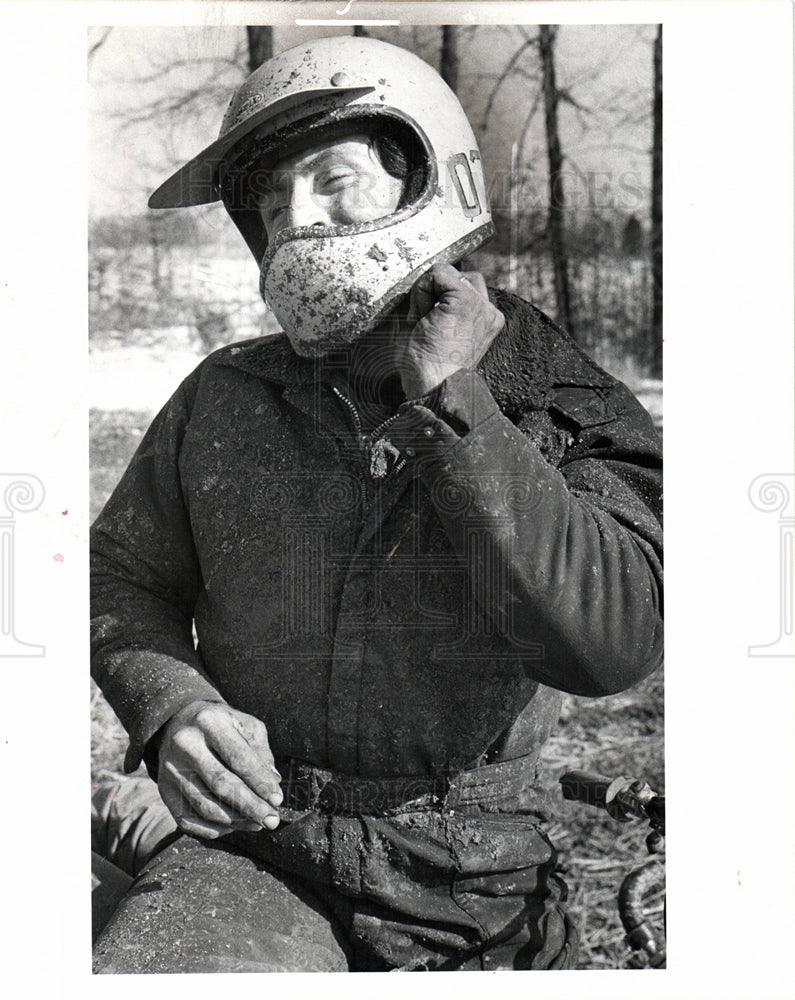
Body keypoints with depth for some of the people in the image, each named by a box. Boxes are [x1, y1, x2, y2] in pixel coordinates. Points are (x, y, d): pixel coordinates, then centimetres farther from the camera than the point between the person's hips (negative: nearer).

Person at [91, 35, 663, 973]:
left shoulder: (566, 414, -5)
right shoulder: (220, 400, 3)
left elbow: (610, 640, -21)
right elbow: (123, 580, 12)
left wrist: (451, 404, -19)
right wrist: (168, 708, -10)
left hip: (468, 887, 0)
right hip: (253, 850, 1)